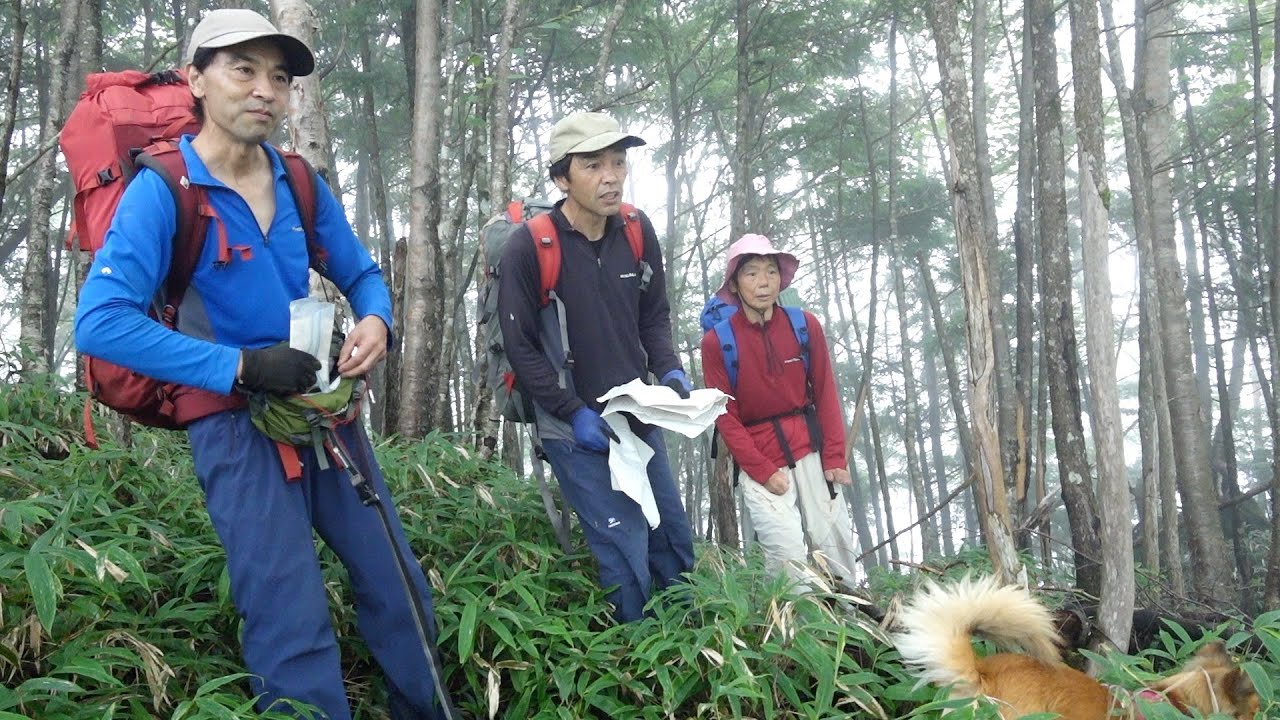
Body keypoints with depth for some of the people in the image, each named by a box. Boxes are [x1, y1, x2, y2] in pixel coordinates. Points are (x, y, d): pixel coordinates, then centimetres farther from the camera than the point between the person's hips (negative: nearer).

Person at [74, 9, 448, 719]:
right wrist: (239, 367, -24)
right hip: (236, 422, -5)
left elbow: (363, 276, 16)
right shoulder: (160, 191, -11)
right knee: (294, 627, -7)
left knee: (399, 591, 11)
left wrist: (374, 321, -8)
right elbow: (100, 322, -21)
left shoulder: (303, 186, 5)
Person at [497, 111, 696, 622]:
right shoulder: (529, 247, -17)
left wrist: (670, 372, -8)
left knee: (675, 544, 15)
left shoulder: (637, 231, -2)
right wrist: (575, 412, -17)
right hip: (575, 429, -6)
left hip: (638, 418, 6)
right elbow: (521, 348, -12)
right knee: (627, 556, -8)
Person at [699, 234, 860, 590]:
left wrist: (834, 458, -1)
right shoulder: (716, 341, -7)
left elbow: (825, 394, 4)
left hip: (809, 450, 2)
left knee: (836, 547, 1)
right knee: (789, 559, -9)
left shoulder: (805, 325, 0)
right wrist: (764, 471, -9)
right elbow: (725, 416, -4)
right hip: (757, 459, -2)